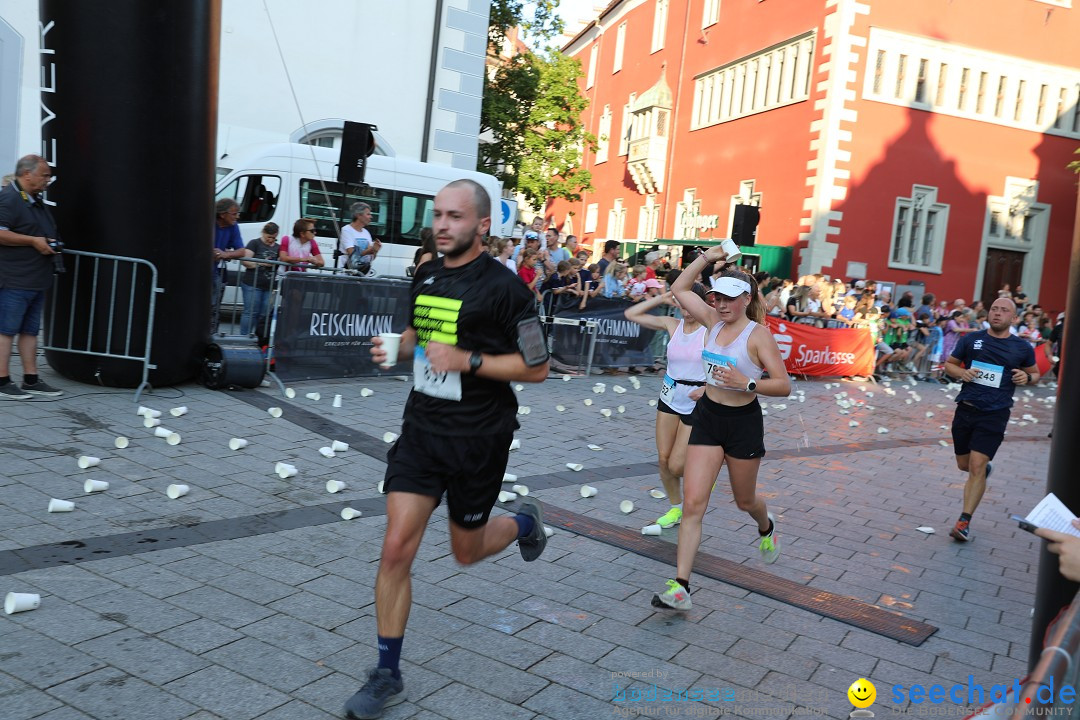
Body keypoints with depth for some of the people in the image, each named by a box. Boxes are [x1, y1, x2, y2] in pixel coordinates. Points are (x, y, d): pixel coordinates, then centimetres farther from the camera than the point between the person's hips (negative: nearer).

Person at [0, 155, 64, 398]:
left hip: (37, 280, 10)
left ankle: (31, 380, 18)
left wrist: (50, 243, 16)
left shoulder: (36, 200, 18)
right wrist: (33, 241, -19)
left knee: (30, 330, 12)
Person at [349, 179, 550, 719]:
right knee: (396, 548, -3)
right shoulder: (425, 276, 6)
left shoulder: (502, 286, -14)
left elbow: (537, 367, -11)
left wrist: (468, 361, -22)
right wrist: (396, 349, 0)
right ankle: (387, 676, 12)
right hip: (422, 429, 5)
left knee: (467, 551, 13)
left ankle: (524, 521, 48)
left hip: (478, 438, -5)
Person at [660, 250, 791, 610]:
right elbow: (679, 288, 12)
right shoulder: (714, 321, 2)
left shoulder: (758, 334, -13)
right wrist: (706, 257, 7)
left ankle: (766, 528, 56)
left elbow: (784, 386, -15)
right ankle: (680, 586, -7)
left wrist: (745, 383, -28)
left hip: (743, 422, -4)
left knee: (744, 500, 18)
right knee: (693, 503, -7)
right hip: (707, 416, 4)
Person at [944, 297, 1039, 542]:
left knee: (977, 467, -13)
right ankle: (985, 469, 51)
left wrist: (1027, 378, -7)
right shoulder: (971, 339, 3)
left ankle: (964, 522, -5)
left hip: (994, 415, -3)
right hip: (965, 409, 3)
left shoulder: (1022, 347, 2)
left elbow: (1035, 373, 16)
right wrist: (962, 372, -10)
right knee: (964, 464, 14)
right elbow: (949, 364, 11)